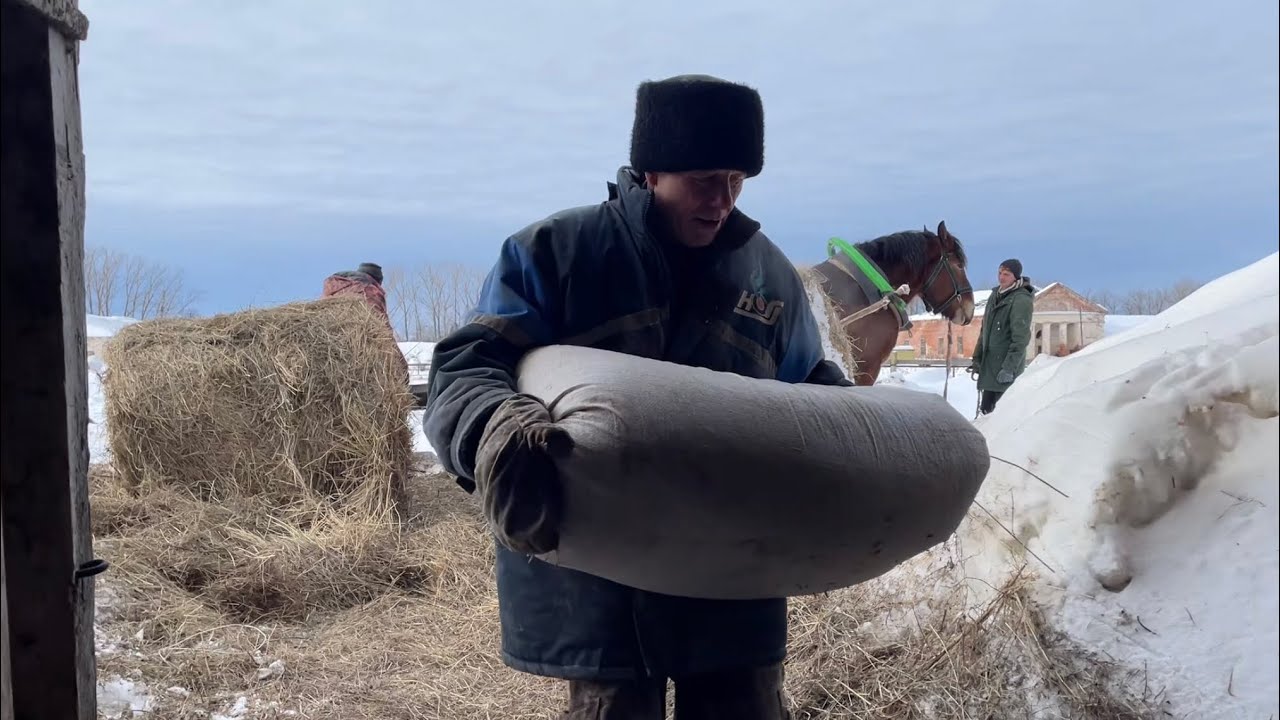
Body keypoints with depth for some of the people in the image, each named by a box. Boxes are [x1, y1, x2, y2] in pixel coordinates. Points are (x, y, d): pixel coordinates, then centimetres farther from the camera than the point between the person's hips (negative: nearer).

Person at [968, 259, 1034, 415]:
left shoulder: (1021, 300, -12)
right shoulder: (995, 295, 13)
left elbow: (1020, 338, -18)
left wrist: (1009, 368, -22)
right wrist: (977, 358, 16)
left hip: (1006, 366, -8)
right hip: (989, 363, 8)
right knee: (986, 408, 11)